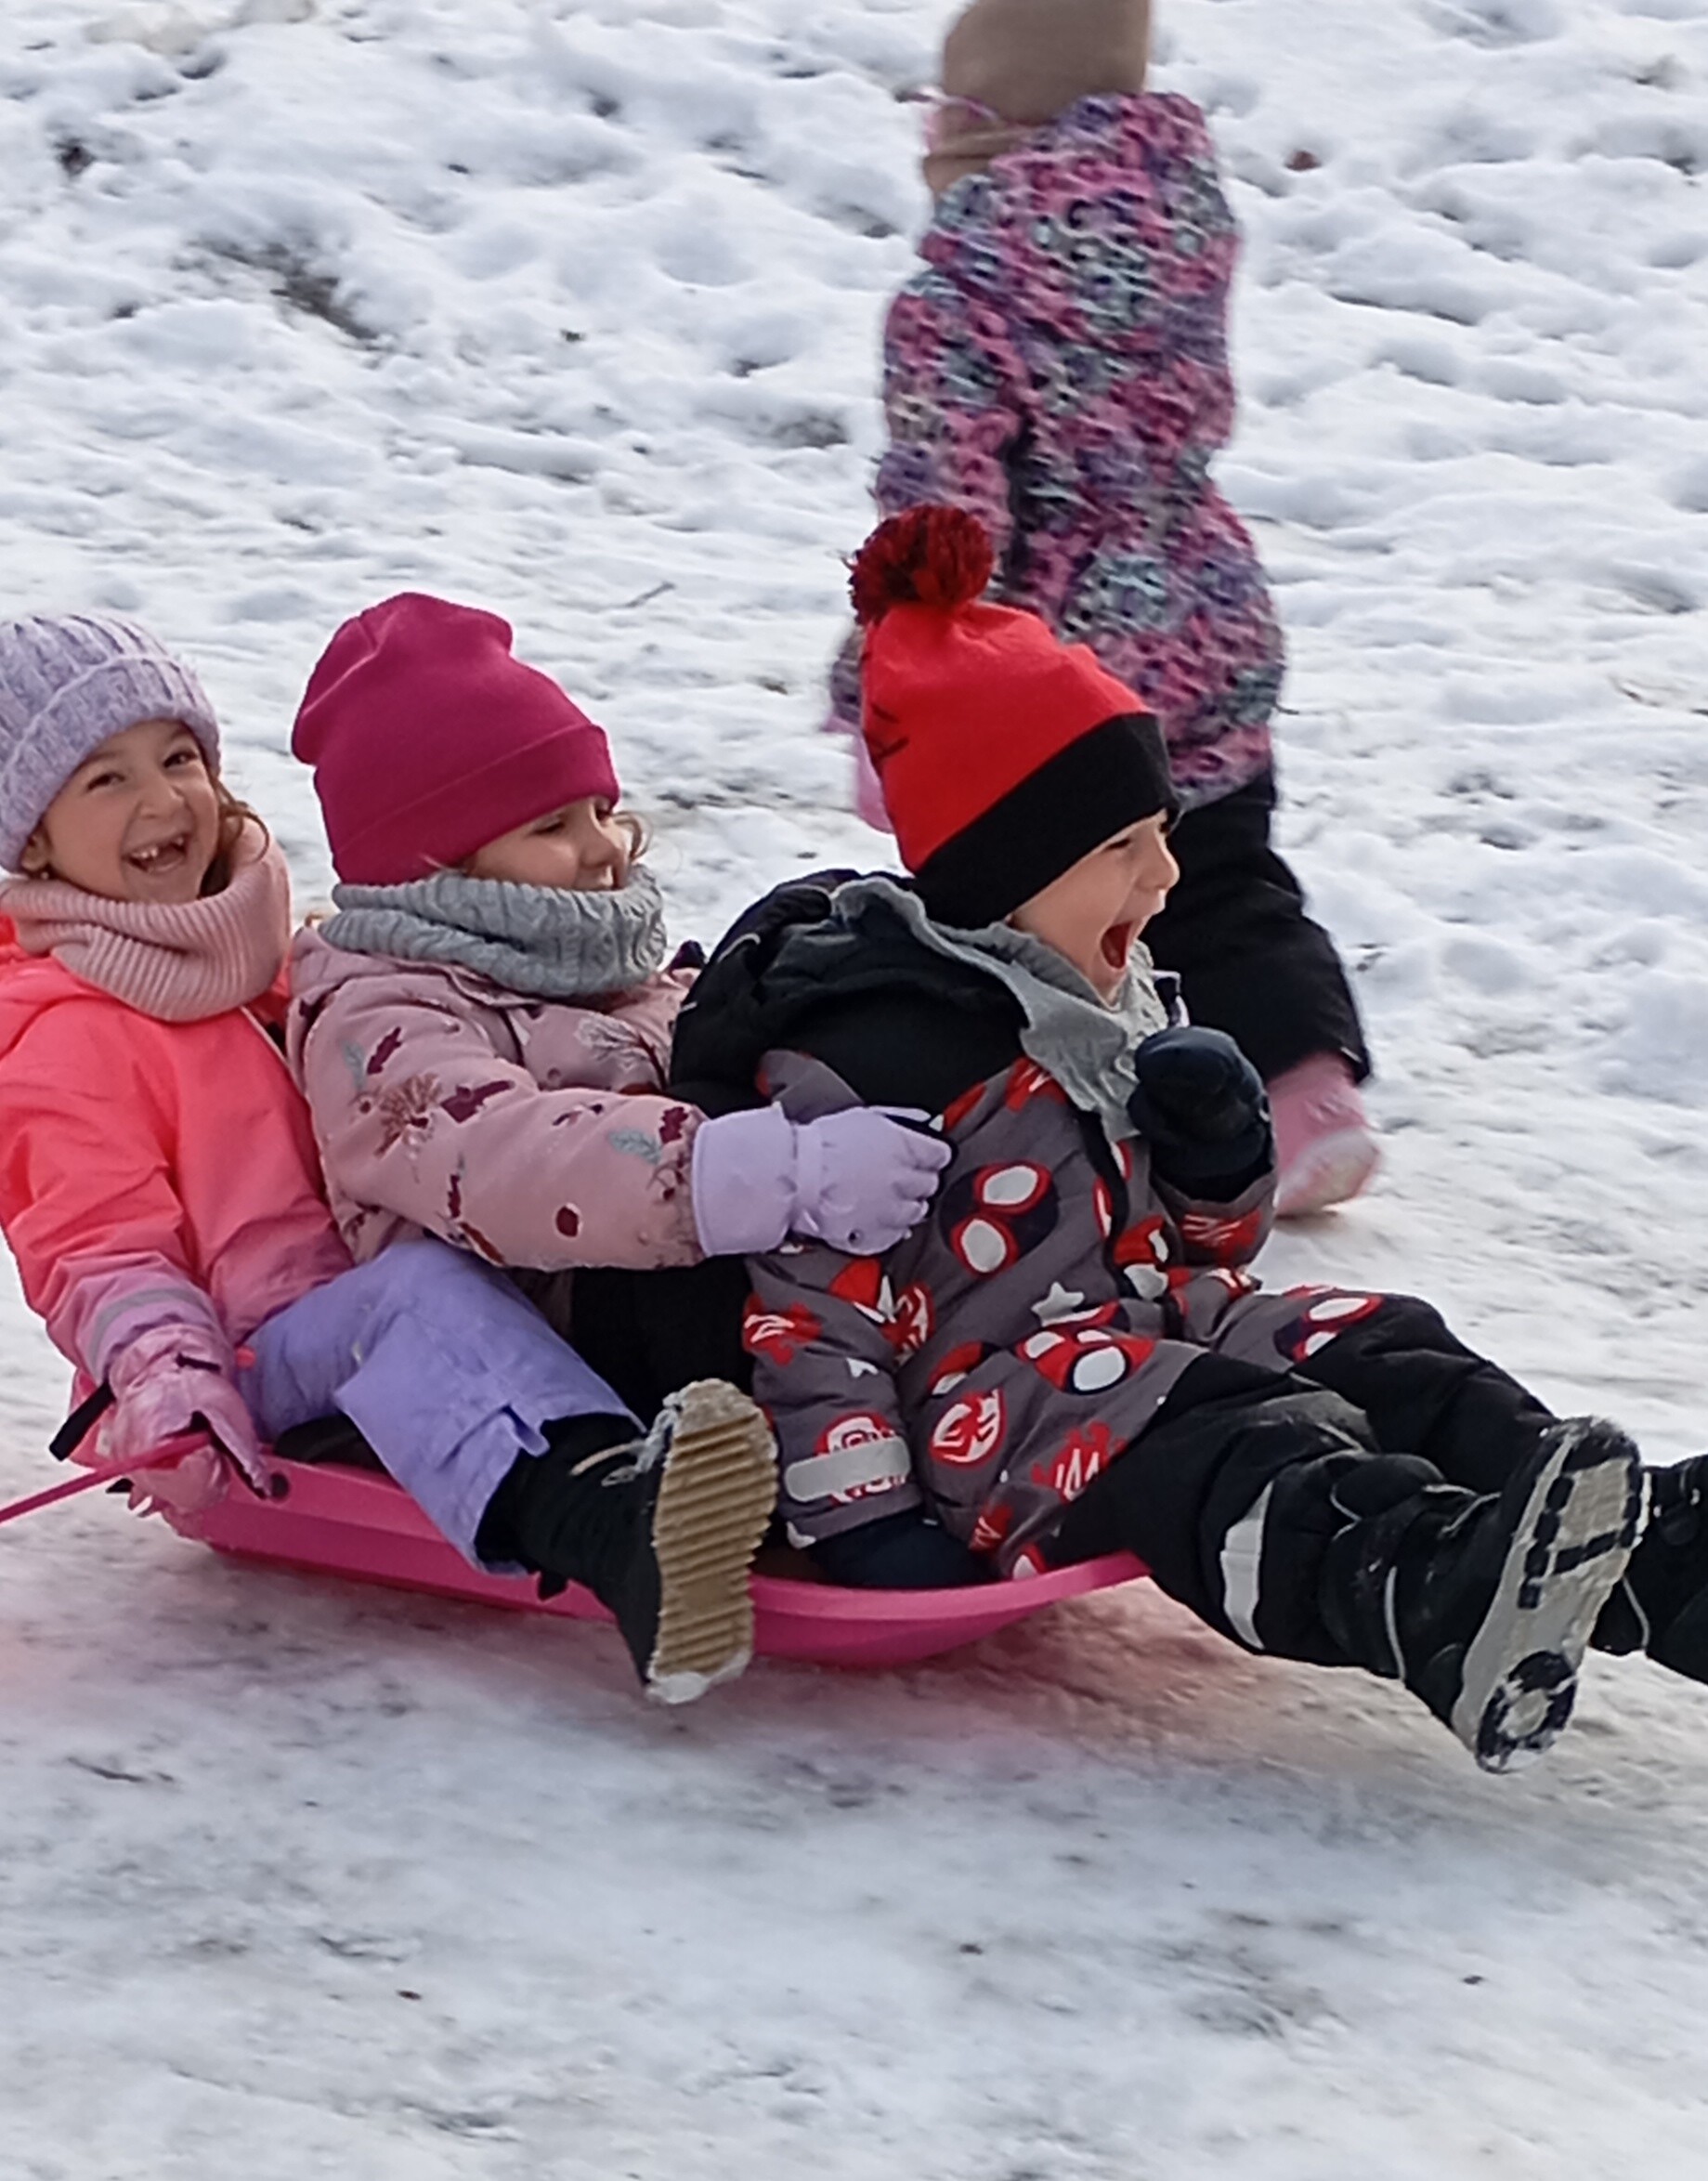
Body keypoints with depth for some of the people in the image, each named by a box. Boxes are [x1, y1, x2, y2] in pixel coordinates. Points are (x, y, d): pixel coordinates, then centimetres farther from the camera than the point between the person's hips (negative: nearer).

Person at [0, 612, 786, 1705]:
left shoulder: (283, 962, 21)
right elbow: (98, 1250, -9)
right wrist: (163, 1380, -27)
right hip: (247, 1361, -8)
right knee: (412, 1293, -37)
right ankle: (605, 1531, -67)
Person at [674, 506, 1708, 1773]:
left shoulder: (1110, 1012, 16)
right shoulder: (865, 1055, -15)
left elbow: (1194, 1249, 24)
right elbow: (807, 1307, -16)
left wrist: (1220, 1168, 1)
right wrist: (860, 1519, -19)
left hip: (1160, 1338, 10)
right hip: (987, 1410, -9)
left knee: (1392, 1362, -12)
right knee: (1225, 1459, -36)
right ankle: (1434, 1601, -65)